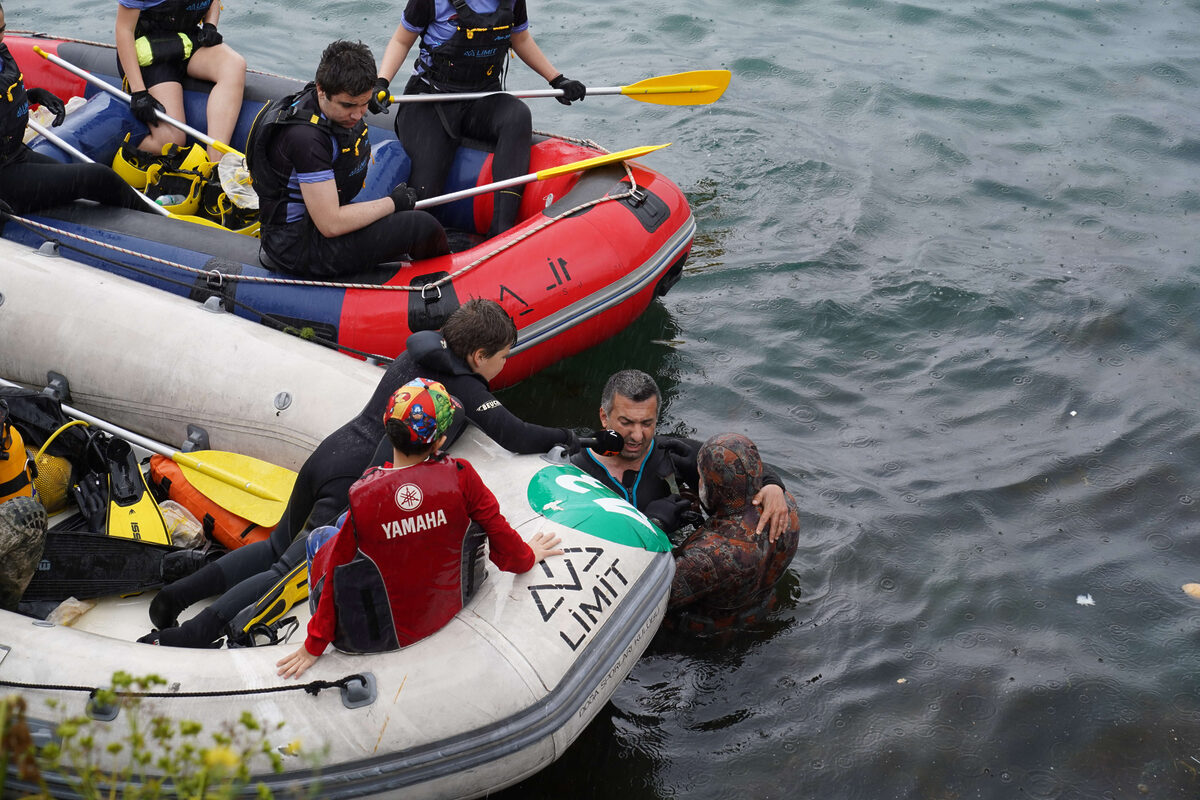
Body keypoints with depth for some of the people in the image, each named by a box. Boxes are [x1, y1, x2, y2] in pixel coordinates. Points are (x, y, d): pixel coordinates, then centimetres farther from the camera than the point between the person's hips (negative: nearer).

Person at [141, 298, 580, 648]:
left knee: (279, 547, 24)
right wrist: (566, 437, 8)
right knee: (294, 570, -9)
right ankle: (187, 636, -20)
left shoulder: (419, 353, 13)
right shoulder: (463, 387, -9)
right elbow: (515, 436, -9)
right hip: (357, 483, -8)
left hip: (327, 457, 9)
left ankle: (180, 591, 13)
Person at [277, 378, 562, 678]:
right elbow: (498, 531, -9)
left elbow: (337, 571, -14)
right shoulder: (460, 476, -21)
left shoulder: (363, 496, -23)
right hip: (449, 608, 3)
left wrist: (314, 646, -2)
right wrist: (527, 556, 14)